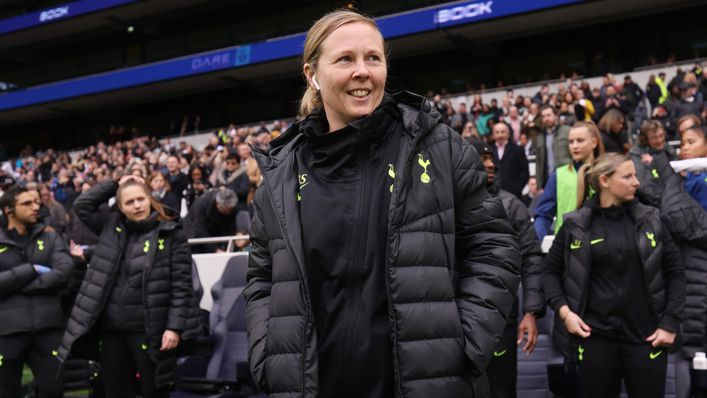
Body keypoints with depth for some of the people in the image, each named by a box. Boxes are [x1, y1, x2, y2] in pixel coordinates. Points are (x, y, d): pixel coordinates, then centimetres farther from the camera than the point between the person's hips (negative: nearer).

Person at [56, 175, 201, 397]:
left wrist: (175, 326, -15)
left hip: (150, 331, -5)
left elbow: (181, 285, -8)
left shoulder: (170, 234, -4)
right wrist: (115, 184, 10)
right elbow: (82, 205, 14)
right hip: (112, 329, 5)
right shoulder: (112, 228, 11)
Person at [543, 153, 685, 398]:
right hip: (595, 335, -1)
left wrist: (670, 323, -2)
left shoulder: (649, 220, 3)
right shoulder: (576, 225, -2)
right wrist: (563, 311, -7)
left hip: (645, 335, 1)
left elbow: (675, 272, 6)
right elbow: (550, 271, 6)